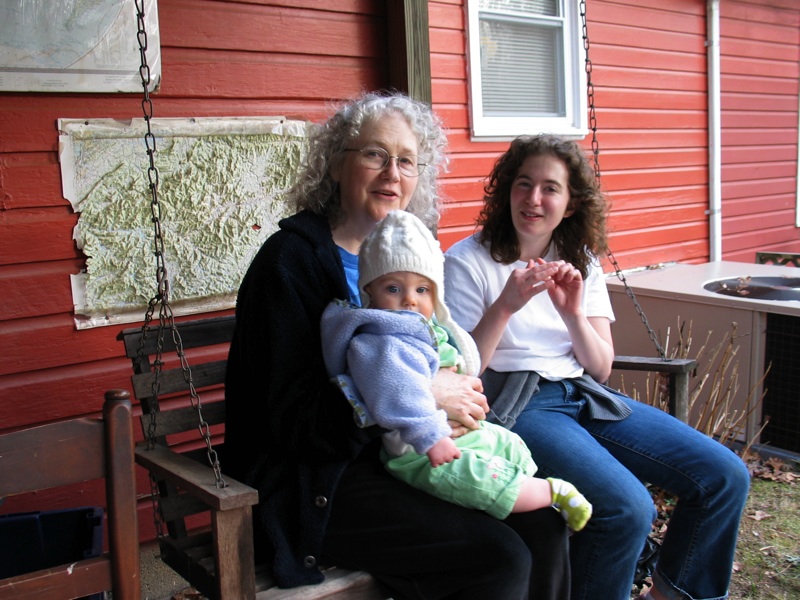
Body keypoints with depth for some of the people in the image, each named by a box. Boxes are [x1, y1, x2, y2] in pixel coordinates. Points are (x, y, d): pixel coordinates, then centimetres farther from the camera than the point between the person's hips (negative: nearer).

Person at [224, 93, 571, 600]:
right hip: (312, 484, -7)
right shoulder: (292, 258, -13)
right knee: (499, 556, -19)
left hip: (396, 458, 7)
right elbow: (295, 418, -20)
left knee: (544, 523, -10)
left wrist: (457, 399, -8)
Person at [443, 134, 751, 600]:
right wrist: (506, 306, -20)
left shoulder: (582, 263, 11)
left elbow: (601, 369, 7)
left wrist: (572, 314, -11)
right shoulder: (468, 261, -5)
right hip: (514, 405, -6)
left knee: (726, 477, -6)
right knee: (629, 509, -29)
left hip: (586, 398, 6)